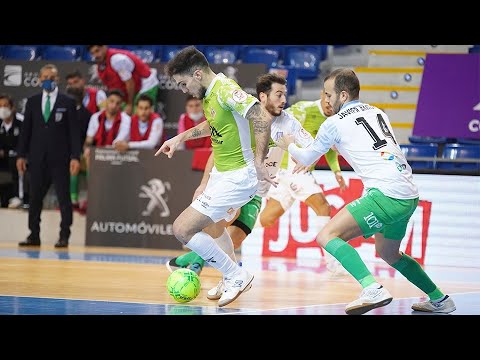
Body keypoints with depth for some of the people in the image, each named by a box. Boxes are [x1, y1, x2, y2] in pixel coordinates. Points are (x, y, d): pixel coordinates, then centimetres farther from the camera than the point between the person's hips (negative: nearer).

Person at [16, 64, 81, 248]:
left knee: (64, 197, -1)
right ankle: (34, 235, 9)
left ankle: (64, 236, 3)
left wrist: (75, 157, -10)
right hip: (37, 157, 3)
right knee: (35, 197, 4)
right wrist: (21, 155, 3)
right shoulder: (32, 102, 10)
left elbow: (73, 131, -3)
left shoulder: (67, 102, 1)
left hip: (59, 158, -3)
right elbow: (26, 129, 10)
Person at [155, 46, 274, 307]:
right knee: (213, 229, 28)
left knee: (182, 229, -12)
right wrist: (181, 137, 22)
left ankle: (236, 276, 0)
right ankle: (231, 281, 47)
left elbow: (263, 118, -32)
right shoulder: (209, 93, 6)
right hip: (221, 172, 10)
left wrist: (258, 162, -31)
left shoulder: (225, 90, -23)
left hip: (238, 176, -10)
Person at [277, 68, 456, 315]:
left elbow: (307, 159, 18)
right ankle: (439, 300, 32)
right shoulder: (378, 113, 21)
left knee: (327, 236, -10)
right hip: (409, 195, 8)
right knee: (388, 253, 29)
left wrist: (289, 146, 38)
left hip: (386, 195, -8)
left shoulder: (335, 123, 3)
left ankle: (373, 289, -26)